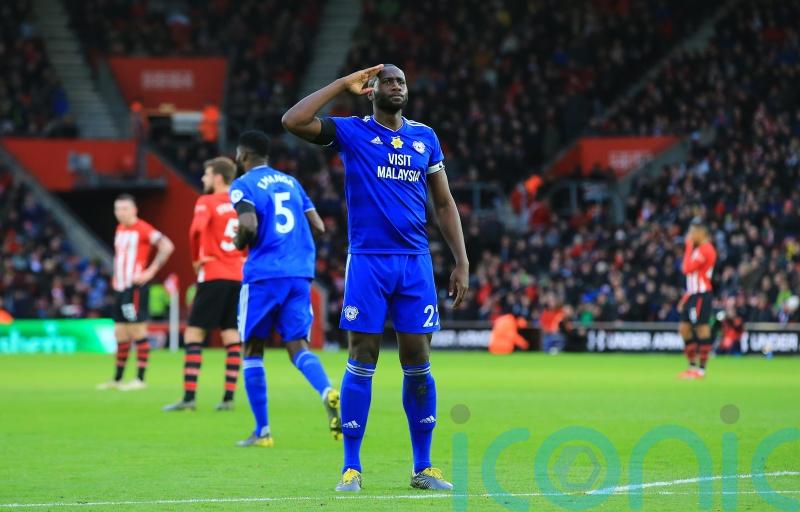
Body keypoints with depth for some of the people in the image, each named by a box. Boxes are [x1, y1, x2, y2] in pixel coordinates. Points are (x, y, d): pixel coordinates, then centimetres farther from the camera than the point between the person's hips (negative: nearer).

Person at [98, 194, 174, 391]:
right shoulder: (120, 229, 16)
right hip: (121, 287, 8)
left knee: (137, 331, -7)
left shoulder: (142, 229, -10)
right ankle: (117, 379, 19)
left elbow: (167, 247, -18)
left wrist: (150, 272, -17)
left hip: (135, 287, -8)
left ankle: (140, 379, -5)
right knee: (120, 334, 12)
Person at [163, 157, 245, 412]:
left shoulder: (206, 202, -6)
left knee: (193, 334, -1)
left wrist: (196, 260, -8)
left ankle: (189, 397, -8)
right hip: (238, 276, 6)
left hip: (213, 275, -6)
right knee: (232, 336, 7)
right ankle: (229, 397, 3)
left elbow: (196, 230, -22)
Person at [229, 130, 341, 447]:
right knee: (298, 345, 4)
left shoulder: (244, 186, -2)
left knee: (253, 350, 8)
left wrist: (239, 242, 3)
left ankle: (262, 431, 7)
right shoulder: (290, 182, 17)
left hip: (263, 276, -5)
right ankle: (328, 392, -28)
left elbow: (249, 226, -18)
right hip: (300, 274, 5)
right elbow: (318, 226, 14)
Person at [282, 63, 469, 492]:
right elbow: (293, 121, -14)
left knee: (418, 363, 3)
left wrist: (461, 263, 8)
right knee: (361, 363, -3)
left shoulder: (425, 137, 12)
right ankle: (351, 468, 2)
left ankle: (423, 468, 11)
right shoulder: (352, 132, 2)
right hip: (368, 260, -3)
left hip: (415, 262, 3)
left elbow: (444, 203, 16)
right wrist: (344, 84, -9)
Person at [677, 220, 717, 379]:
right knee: (684, 328, 8)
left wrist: (689, 245, -13)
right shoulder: (698, 250, 19)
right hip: (693, 294, 10)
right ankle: (692, 365, 15)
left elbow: (687, 268, -20)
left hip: (701, 295, -10)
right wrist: (686, 296, 19)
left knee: (702, 329, -6)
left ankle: (701, 368, -3)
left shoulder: (705, 250, -13)